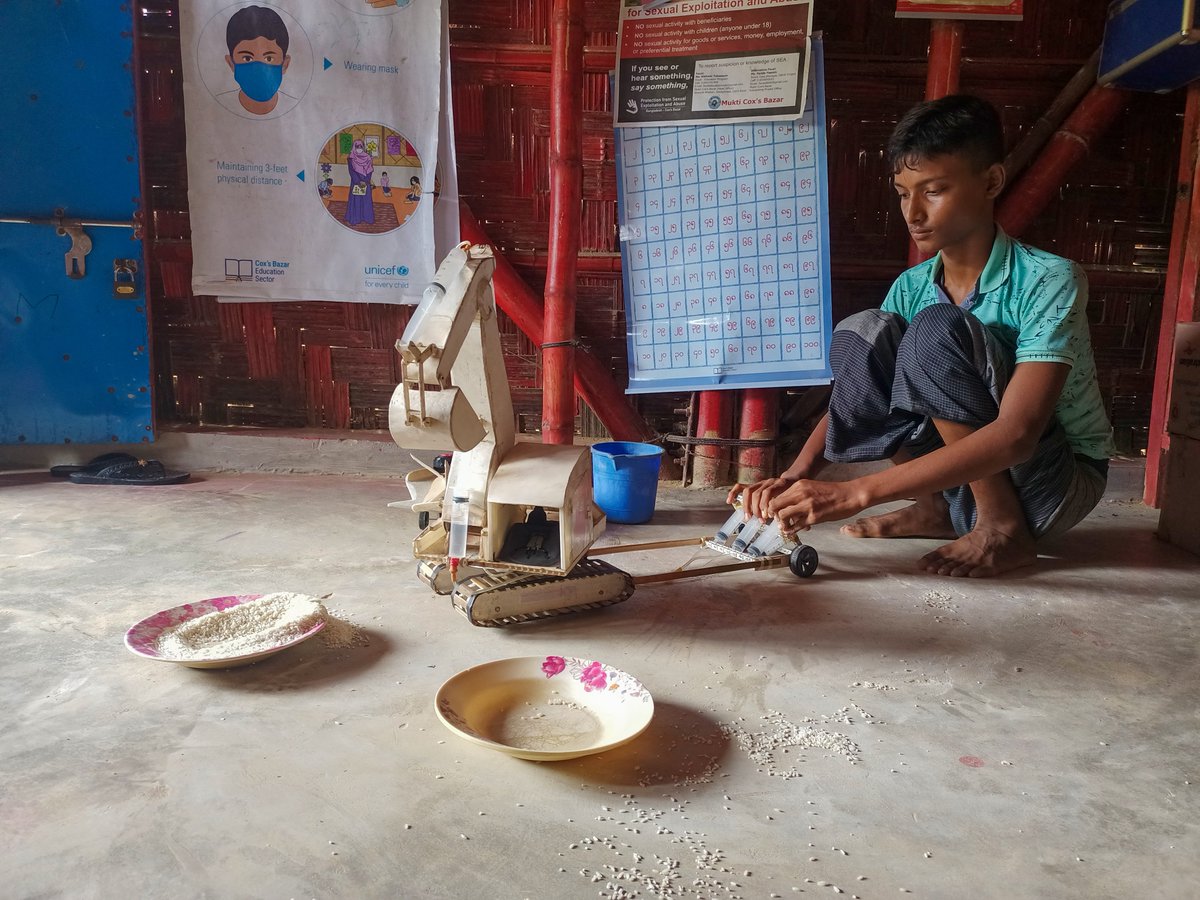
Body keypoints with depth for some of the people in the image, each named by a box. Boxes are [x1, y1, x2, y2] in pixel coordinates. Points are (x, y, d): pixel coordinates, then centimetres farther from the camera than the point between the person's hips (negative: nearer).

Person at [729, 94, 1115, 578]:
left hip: (1063, 480, -5)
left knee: (936, 330, -29)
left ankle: (1005, 529, -16)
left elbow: (1015, 435, -33)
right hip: (966, 477, 5)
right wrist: (793, 478, -26)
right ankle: (938, 508, -4)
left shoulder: (1049, 281, -21)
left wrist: (856, 492, -40)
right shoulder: (911, 288, -2)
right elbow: (855, 391, -5)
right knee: (861, 334, -15)